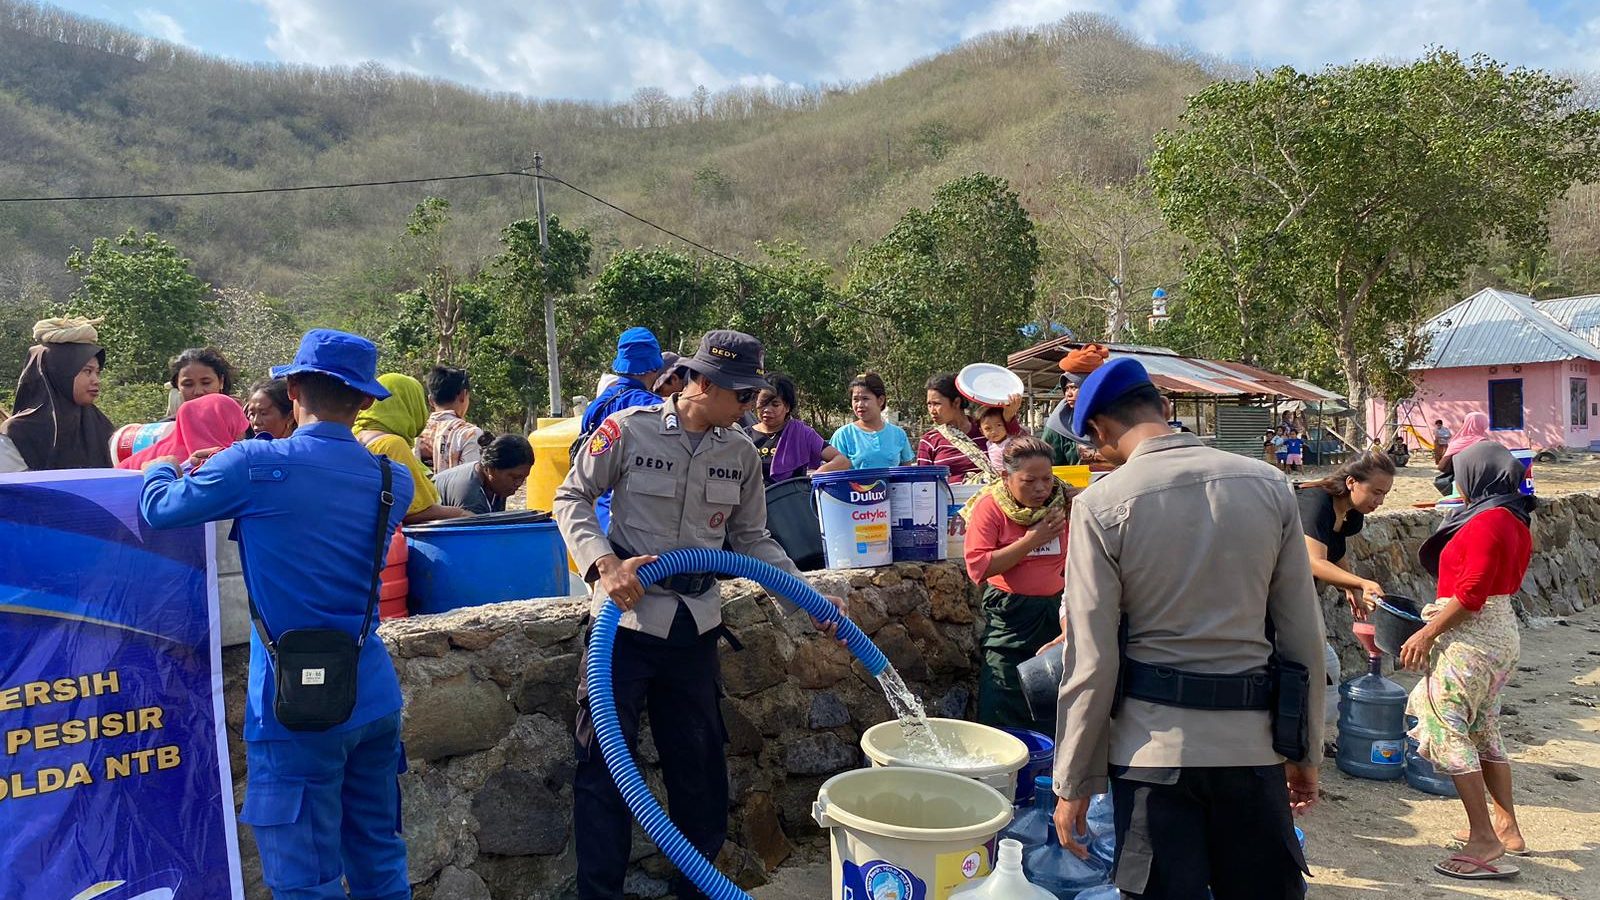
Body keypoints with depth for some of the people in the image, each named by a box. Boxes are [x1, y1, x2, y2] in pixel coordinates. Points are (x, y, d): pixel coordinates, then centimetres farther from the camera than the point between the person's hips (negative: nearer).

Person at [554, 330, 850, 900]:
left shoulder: (741, 454, 2)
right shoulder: (629, 429, -11)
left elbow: (752, 540, 9)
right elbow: (571, 499, -3)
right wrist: (604, 563, -18)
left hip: (695, 625, 4)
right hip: (625, 616, -4)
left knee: (700, 766, 14)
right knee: (604, 762, 1)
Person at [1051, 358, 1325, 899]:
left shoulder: (1102, 505, -10)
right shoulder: (1268, 486, 0)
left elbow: (1093, 661, -10)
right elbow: (1303, 636, 4)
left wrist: (1073, 782, 0)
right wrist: (1306, 751, 15)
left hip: (1155, 746, -3)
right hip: (1252, 742, 4)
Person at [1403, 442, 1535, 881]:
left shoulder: (1487, 520, -18)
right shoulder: (1516, 522, 11)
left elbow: (1470, 592, -22)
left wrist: (1426, 634, -17)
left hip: (1471, 636, -10)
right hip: (1502, 631, 10)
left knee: (1449, 731, -6)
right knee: (1484, 730, 18)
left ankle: (1484, 839, -6)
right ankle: (1507, 827, 25)